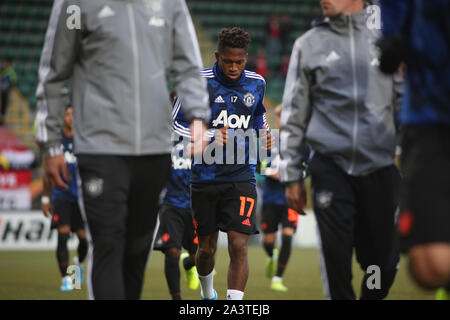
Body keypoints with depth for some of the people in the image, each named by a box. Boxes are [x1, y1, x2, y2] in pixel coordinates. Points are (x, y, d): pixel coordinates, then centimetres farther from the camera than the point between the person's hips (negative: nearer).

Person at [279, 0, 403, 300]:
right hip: (331, 167, -1)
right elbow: (294, 115, 9)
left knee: (384, 262, 3)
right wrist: (291, 176, 6)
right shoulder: (309, 45, 8)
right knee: (336, 263, -6)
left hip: (380, 168, 1)